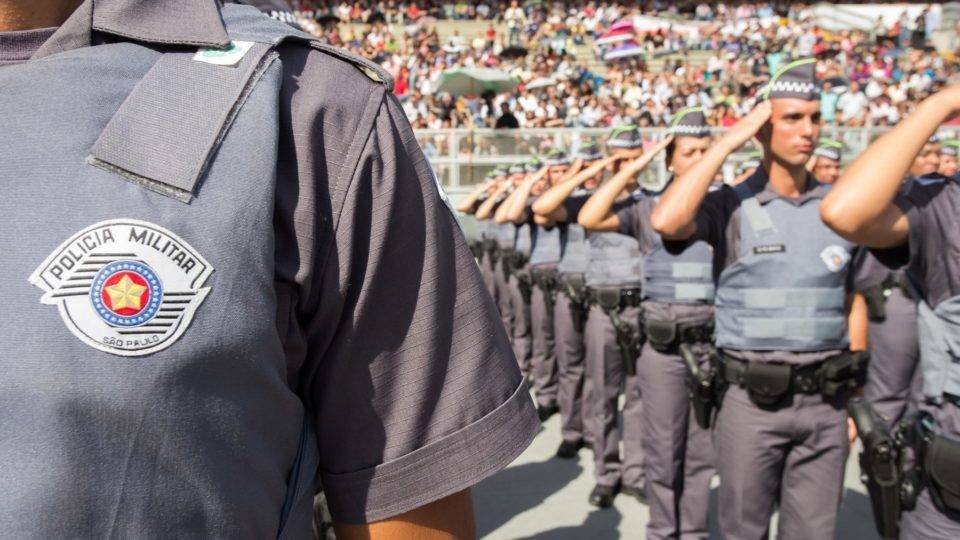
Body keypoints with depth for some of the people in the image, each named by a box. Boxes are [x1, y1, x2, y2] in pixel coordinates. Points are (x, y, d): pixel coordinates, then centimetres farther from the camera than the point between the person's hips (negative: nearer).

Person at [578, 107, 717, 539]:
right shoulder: (649, 207, 2)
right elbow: (590, 219, -13)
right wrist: (634, 167, -10)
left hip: (713, 344, 2)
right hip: (664, 346, -1)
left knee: (702, 451, 11)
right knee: (663, 450, 7)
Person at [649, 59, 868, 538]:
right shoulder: (732, 207, -6)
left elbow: (854, 304, 11)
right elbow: (665, 222, -27)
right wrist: (729, 140, -18)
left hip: (825, 400, 3)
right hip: (753, 400, -3)